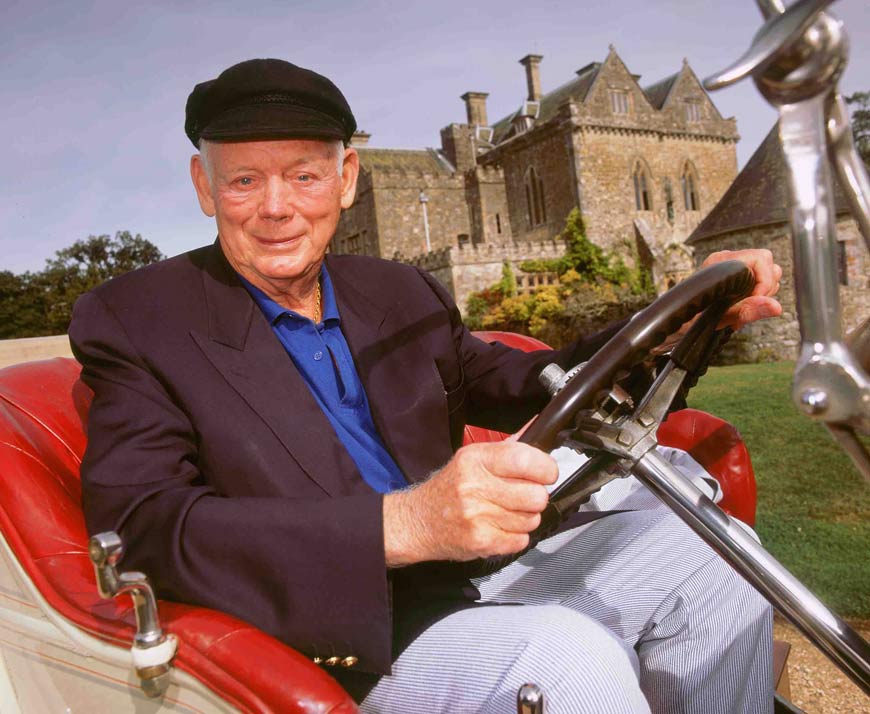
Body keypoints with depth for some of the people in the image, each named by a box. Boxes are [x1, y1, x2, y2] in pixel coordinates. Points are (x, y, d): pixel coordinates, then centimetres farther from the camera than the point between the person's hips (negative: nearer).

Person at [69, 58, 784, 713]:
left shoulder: (401, 294, 10)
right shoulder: (133, 320, -6)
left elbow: (524, 387, 15)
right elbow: (141, 527, -20)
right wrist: (401, 524, -35)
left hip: (464, 583, 6)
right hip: (336, 644, -5)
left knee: (691, 539, -3)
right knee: (565, 656, -30)